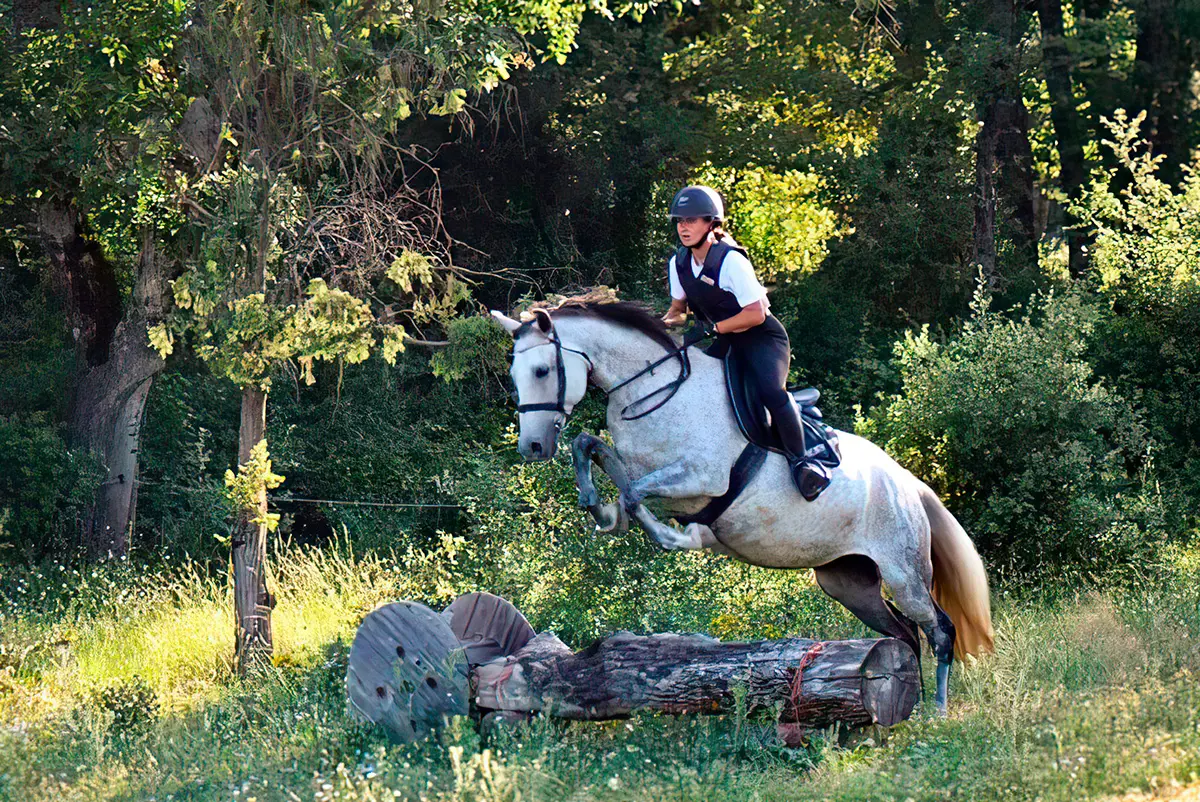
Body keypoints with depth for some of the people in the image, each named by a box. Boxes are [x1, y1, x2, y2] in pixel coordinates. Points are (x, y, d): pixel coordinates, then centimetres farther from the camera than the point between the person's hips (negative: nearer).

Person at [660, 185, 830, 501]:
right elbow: (678, 308, 16)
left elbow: (756, 314, -22)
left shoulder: (730, 260, -21)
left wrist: (714, 327, -23)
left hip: (761, 338, -8)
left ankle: (800, 460, -19)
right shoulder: (678, 263, 0)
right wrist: (667, 322, -6)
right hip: (718, 343, 8)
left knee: (772, 391, -32)